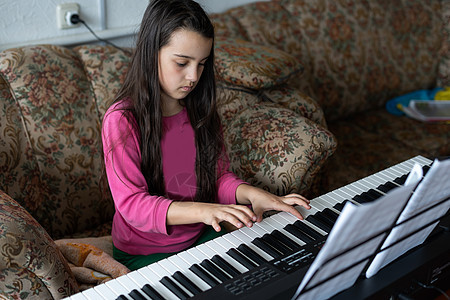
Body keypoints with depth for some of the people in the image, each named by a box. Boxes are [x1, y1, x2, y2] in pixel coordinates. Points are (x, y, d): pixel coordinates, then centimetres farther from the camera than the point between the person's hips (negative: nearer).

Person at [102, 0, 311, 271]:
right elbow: (131, 203, -22)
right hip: (145, 252, -5)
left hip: (201, 238, 5)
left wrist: (250, 193, -18)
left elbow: (219, 176, 5)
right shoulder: (121, 121, -18)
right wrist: (201, 211, -36)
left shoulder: (201, 112, 1)